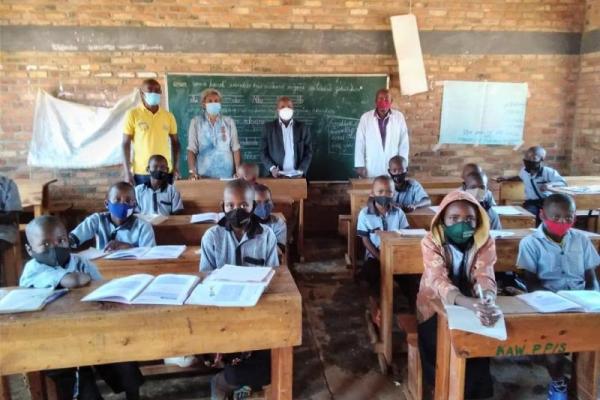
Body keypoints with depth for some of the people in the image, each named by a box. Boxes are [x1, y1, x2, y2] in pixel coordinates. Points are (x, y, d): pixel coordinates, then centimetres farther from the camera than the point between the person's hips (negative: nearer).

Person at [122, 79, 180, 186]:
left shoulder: (169, 116, 7)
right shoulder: (133, 114, -2)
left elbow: (175, 142, 13)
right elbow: (125, 144, -1)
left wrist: (176, 167, 5)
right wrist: (127, 172, -6)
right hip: (141, 173, -2)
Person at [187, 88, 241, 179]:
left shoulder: (229, 122, 4)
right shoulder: (196, 122, 2)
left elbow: (235, 149, 2)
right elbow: (191, 149, -4)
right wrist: (192, 171, -15)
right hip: (204, 175, -1)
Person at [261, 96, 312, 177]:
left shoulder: (303, 127, 7)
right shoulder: (268, 127, 5)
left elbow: (308, 152, 5)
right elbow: (263, 152, 4)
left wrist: (301, 170, -8)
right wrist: (272, 168, -11)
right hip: (276, 176, -1)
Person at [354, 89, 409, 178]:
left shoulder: (399, 117, 0)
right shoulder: (365, 117, -2)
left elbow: (404, 143, 3)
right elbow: (360, 143, 0)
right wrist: (360, 165, -4)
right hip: (371, 170, -1)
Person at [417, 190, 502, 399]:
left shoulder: (485, 242, -8)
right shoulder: (431, 241, -16)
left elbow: (485, 276, -21)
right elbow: (438, 280, -31)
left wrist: (487, 300, -46)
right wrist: (469, 303, -50)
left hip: (472, 304, 2)